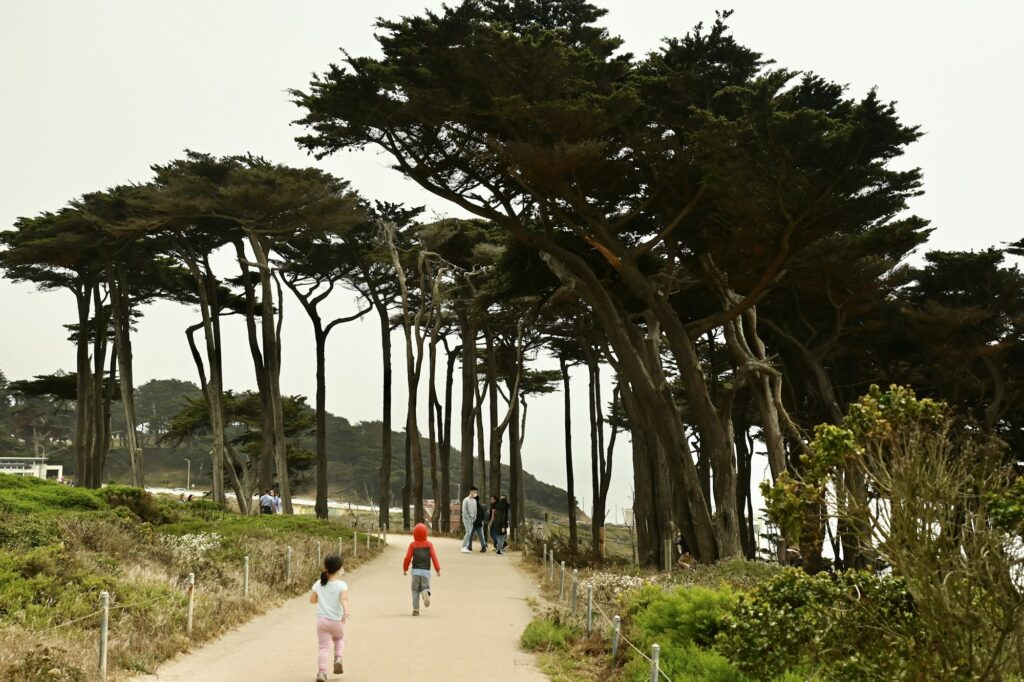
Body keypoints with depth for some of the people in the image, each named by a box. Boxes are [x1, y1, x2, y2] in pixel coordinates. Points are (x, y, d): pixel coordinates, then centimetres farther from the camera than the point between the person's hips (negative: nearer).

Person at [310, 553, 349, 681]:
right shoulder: (342, 585, -10)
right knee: (339, 638, 28)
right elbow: (344, 599, -27)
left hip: (321, 621, 2)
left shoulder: (318, 584, 3)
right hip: (337, 621, -2)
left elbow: (312, 600, 13)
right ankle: (338, 659, 8)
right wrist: (346, 611, -40)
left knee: (324, 646, 3)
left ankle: (322, 671, -15)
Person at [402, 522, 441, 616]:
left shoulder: (412, 544, 3)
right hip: (426, 570, 0)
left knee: (415, 590, 9)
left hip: (415, 570, 0)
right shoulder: (429, 544, 4)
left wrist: (405, 569, 13)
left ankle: (415, 609, 2)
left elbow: (408, 557, 0)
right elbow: (433, 557, -2)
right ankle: (426, 592, -28)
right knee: (425, 587, 10)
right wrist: (438, 569, 1)